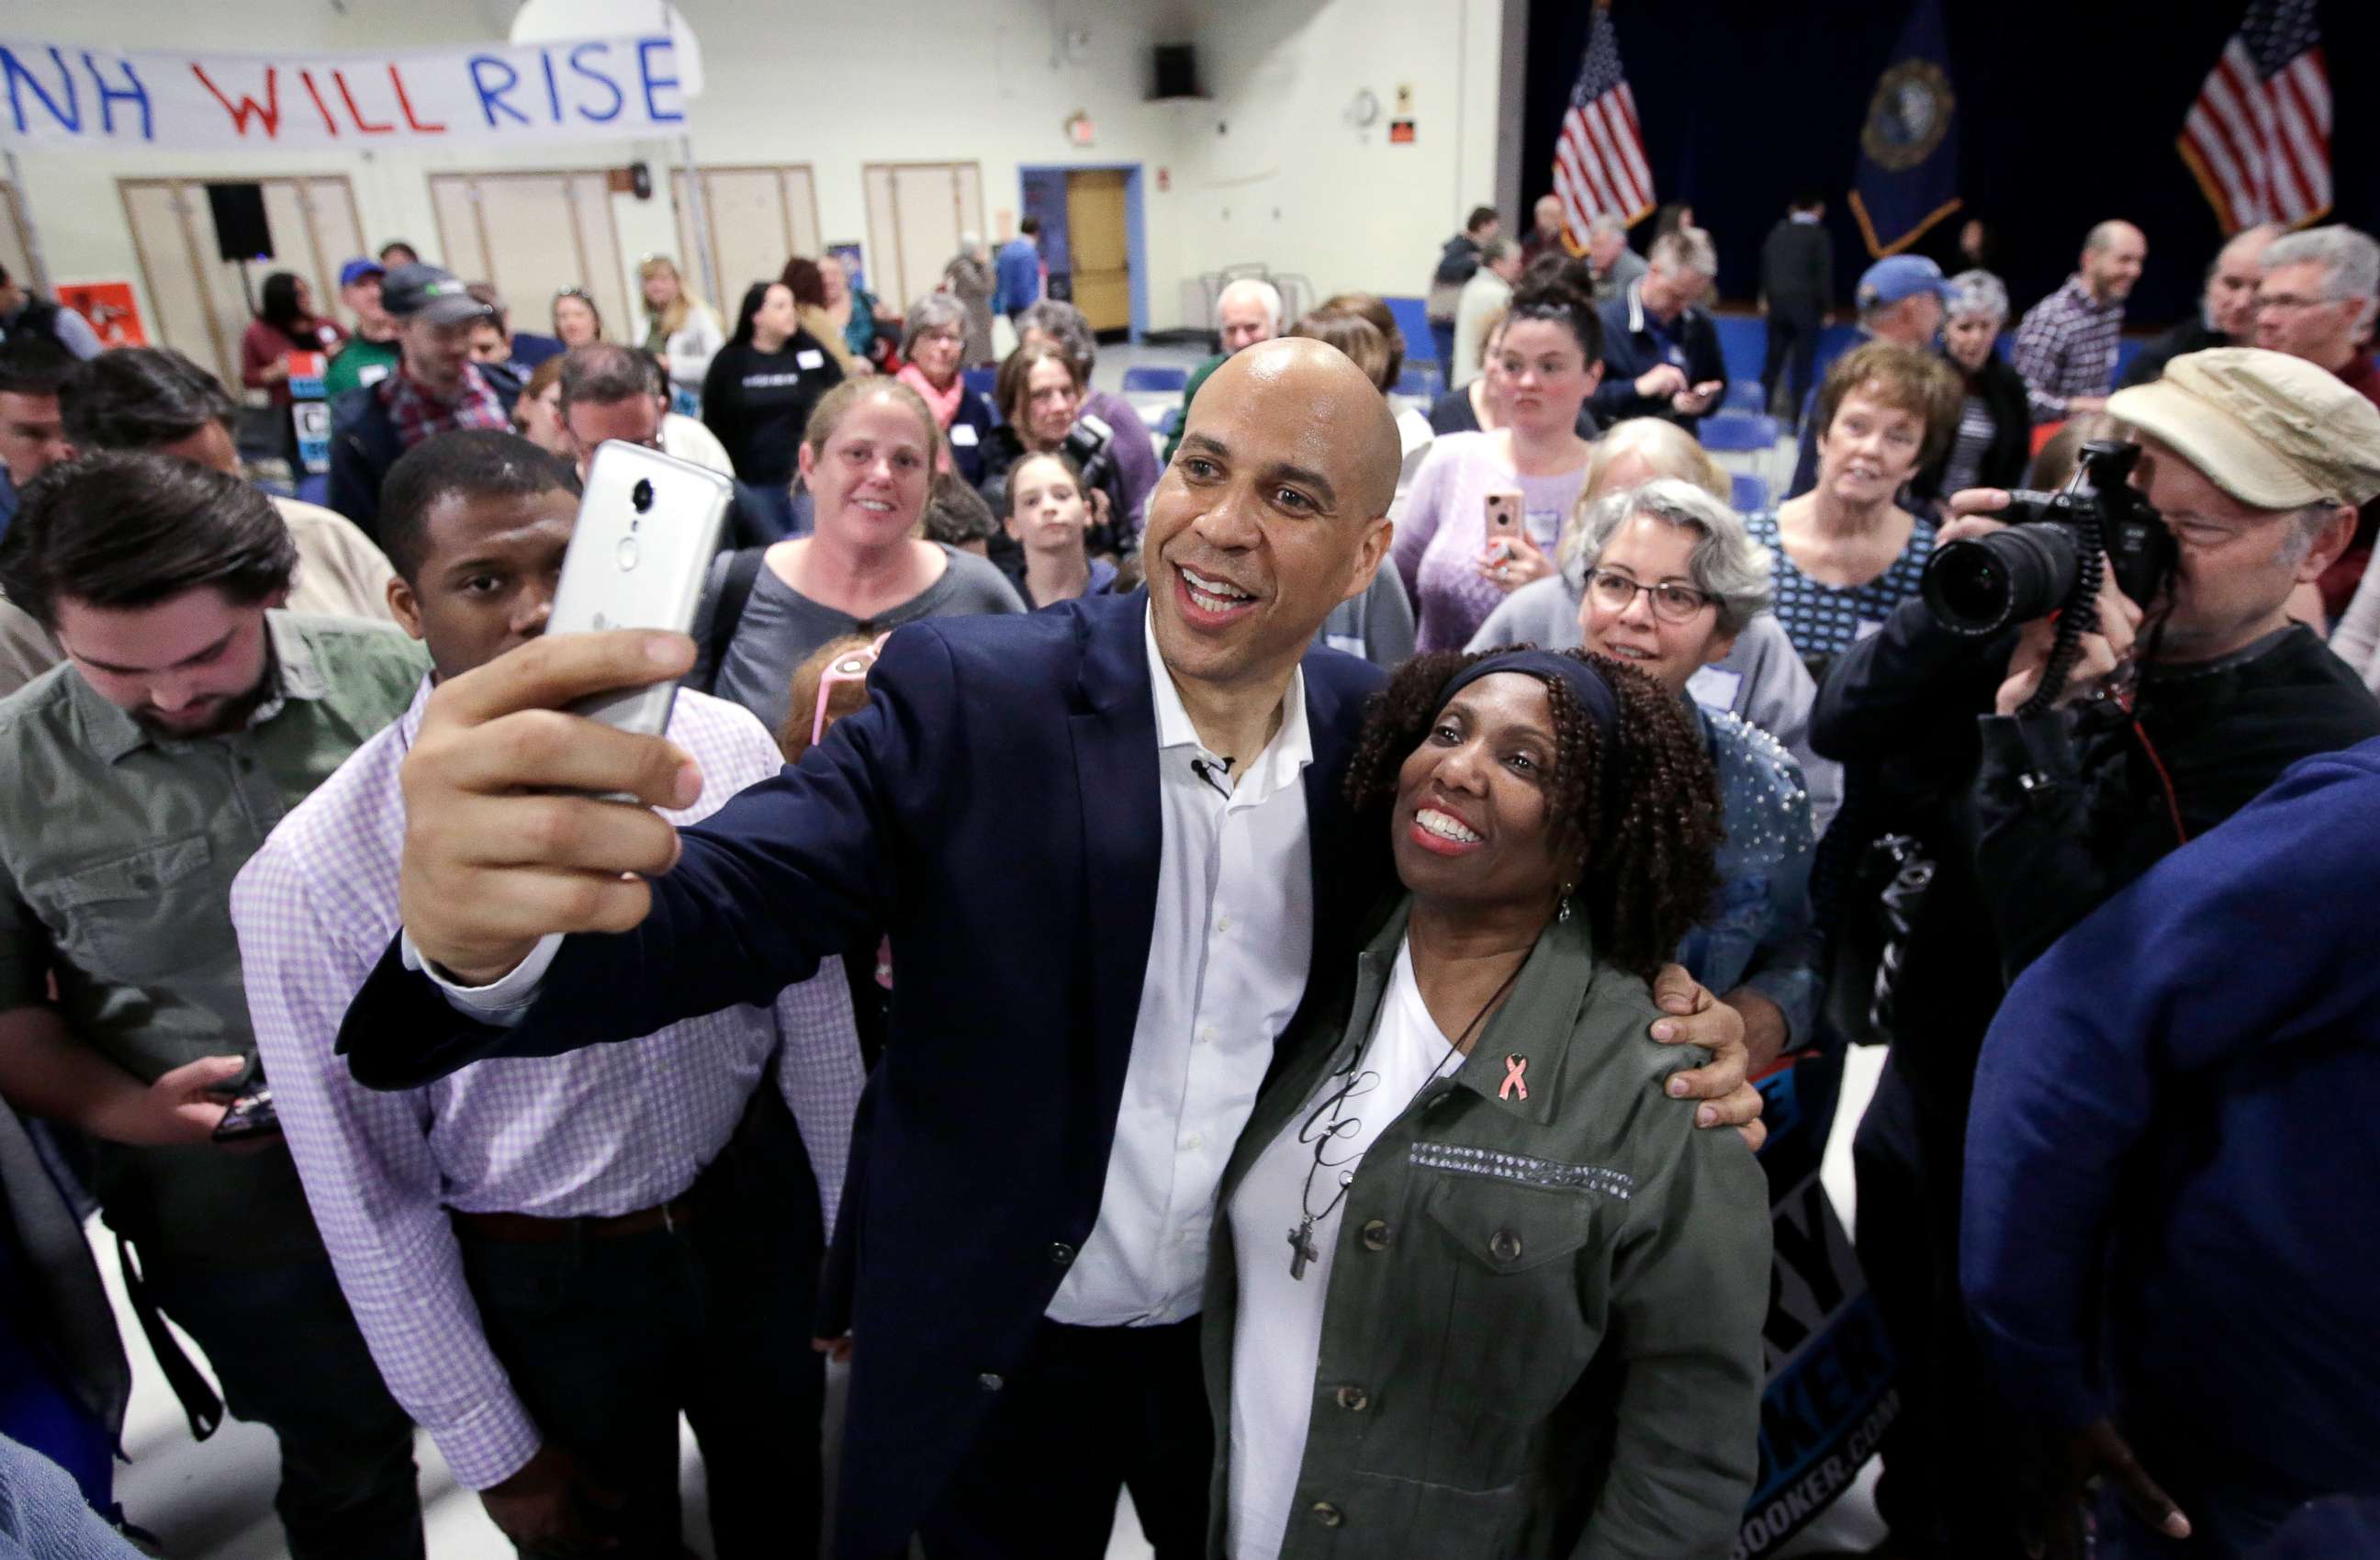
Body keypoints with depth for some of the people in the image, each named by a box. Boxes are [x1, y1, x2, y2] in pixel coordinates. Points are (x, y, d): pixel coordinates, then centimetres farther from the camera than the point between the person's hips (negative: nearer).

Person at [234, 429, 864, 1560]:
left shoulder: (726, 751, -15)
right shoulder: (314, 874, -21)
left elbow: (815, 1019, -5)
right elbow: (368, 1192, -11)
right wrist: (492, 1447, -4)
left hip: (761, 1221, 2)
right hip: (543, 1290, -2)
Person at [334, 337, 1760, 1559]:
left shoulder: (1375, 735, -9)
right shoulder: (972, 698, -20)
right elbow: (726, 905, -30)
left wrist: (1676, 1024, -18)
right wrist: (485, 935, -52)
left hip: (1257, 1350, 3)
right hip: (993, 1367, -2)